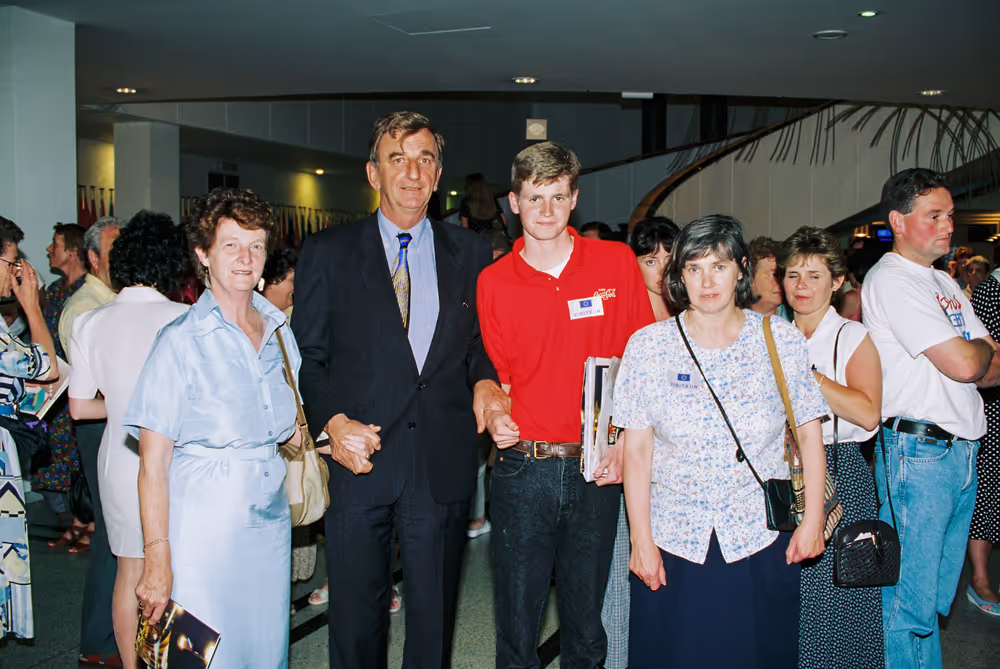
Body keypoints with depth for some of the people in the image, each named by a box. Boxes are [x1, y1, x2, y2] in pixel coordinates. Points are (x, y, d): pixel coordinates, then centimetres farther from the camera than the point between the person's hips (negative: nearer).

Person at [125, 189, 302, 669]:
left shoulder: (280, 333, 6)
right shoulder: (181, 341, -10)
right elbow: (153, 463, -11)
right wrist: (157, 558, -15)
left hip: (269, 523, 5)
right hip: (202, 531, -5)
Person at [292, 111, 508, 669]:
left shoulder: (472, 253, 8)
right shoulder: (328, 252, 4)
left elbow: (484, 340, 13)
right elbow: (307, 355, 3)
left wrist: (485, 381, -8)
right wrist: (332, 421, -12)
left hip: (444, 467, 1)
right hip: (360, 459, -1)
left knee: (435, 615, 13)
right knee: (355, 613, 10)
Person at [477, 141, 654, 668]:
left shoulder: (616, 263, 1)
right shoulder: (493, 282, 1)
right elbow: (495, 374, 8)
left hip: (597, 467, 1)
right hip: (523, 466, 0)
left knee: (587, 617, 14)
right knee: (517, 616, 9)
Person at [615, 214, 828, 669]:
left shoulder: (783, 341, -1)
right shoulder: (647, 346, -3)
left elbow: (809, 434, 3)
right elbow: (637, 450, -2)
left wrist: (813, 520, -3)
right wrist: (641, 539, -4)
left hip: (761, 544, 1)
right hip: (673, 545, 0)